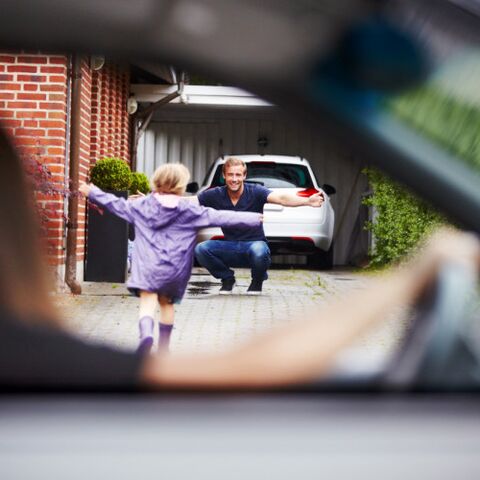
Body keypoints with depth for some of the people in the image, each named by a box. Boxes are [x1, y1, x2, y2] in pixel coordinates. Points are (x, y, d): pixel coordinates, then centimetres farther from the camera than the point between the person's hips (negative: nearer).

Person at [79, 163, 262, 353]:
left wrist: (92, 192, 29)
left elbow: (117, 204, 14)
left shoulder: (142, 205, 5)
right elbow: (219, 217, 0)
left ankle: (146, 333, -39)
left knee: (147, 303, -11)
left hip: (147, 265, -1)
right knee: (166, 303, 18)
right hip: (174, 268, 1)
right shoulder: (190, 211, 1)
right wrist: (254, 219, 3)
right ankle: (163, 346, 26)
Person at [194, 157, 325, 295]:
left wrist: (308, 201, -44)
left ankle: (257, 281, -1)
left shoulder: (255, 192, -13)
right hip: (230, 247, 3)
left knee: (259, 251, -39)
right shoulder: (215, 195, -5)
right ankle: (227, 279, 6)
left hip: (254, 243, -3)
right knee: (201, 249, -24)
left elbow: (281, 198, -28)